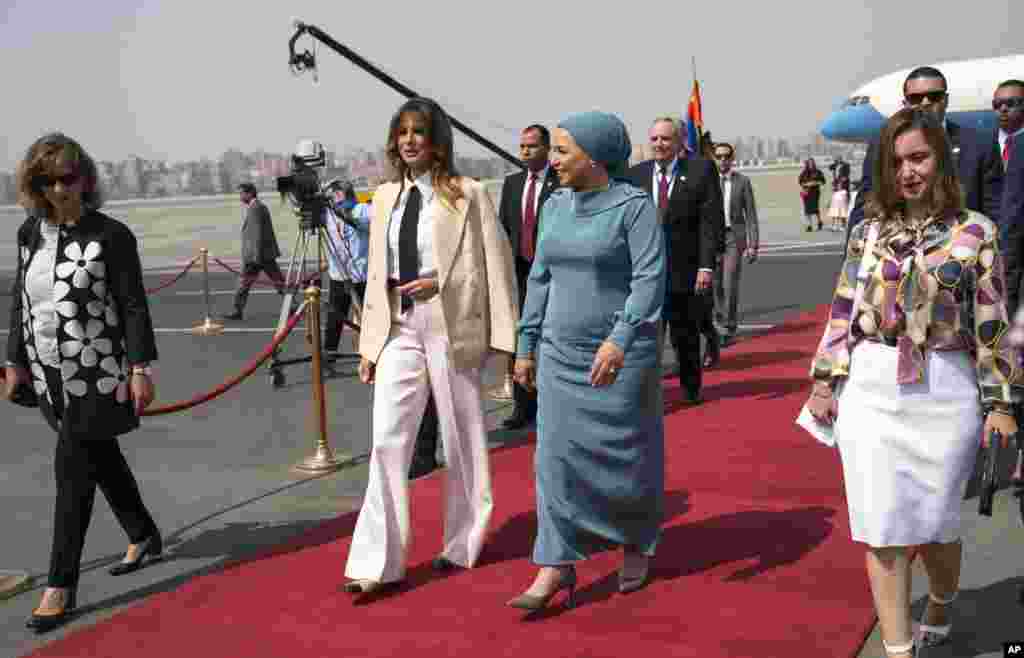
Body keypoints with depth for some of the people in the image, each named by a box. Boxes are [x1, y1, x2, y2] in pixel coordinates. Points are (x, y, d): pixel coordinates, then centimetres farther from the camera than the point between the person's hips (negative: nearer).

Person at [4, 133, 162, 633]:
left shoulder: (110, 234, -10)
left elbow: (133, 306, -10)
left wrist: (140, 368, -13)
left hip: (97, 373, -6)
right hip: (49, 373, 6)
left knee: (73, 468, -7)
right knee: (100, 457, 19)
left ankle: (61, 585, 1)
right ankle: (144, 538, 39)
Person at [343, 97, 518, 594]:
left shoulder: (467, 194, -4)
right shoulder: (386, 196, 11)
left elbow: (494, 265, -4)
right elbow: (376, 272, 13)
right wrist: (369, 343, 10)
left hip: (451, 327, -4)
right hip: (399, 329, 4)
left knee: (461, 439, 9)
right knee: (387, 441, -2)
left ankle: (461, 544, 27)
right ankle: (377, 562, 1)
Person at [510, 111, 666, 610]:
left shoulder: (635, 206, -10)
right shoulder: (556, 206, 8)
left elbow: (650, 279, -18)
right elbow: (541, 279, 12)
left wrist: (620, 339, -29)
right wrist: (526, 345, 10)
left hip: (621, 354, -5)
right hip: (562, 354, 5)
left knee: (626, 455, 8)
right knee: (556, 455, -1)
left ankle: (636, 545, 31)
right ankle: (554, 567, 3)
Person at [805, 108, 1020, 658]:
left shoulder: (974, 231, -1)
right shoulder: (868, 231, 7)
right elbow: (844, 312, 10)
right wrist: (824, 382, 7)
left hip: (945, 394, -2)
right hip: (872, 391, 2)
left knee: (933, 522, 8)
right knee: (884, 528, 3)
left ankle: (940, 609, 40)